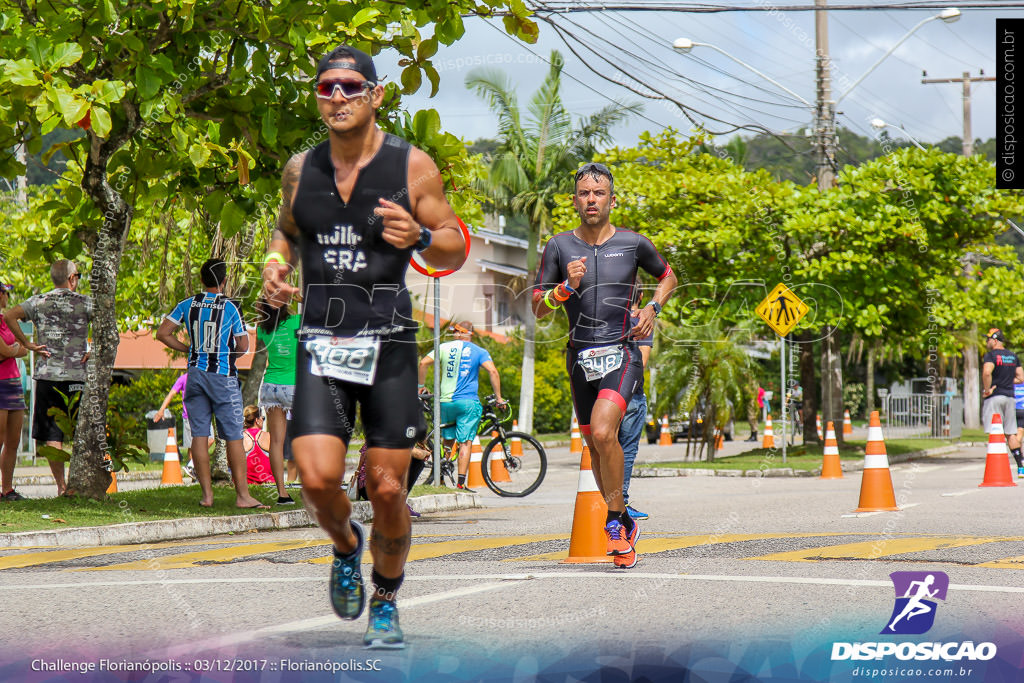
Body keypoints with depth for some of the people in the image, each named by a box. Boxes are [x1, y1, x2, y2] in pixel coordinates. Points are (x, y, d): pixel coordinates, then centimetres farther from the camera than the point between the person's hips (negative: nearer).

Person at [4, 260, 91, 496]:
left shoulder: (38, 302, 7)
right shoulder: (84, 302, 2)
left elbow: (9, 316, -6)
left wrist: (28, 344, -2)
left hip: (46, 375, 2)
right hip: (77, 376, -1)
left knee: (52, 436, 5)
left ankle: (61, 486, 1)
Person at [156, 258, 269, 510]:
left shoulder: (187, 305, 3)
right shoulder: (230, 307, -5)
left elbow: (162, 333, 1)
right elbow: (243, 346, -3)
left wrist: (187, 348, 12)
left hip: (196, 373, 3)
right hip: (224, 376, -3)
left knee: (199, 435, 5)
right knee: (233, 437, -2)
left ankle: (207, 494, 4)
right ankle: (242, 495, -4)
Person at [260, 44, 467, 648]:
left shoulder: (412, 166, -1)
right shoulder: (301, 169, 8)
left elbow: (456, 250, 4)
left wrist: (418, 238, -17)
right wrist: (276, 266, 4)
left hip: (388, 343, -2)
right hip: (322, 344, 2)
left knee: (388, 489, 0)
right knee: (318, 477, -14)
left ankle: (386, 603, 23)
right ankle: (346, 546, 21)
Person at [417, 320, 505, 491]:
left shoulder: (445, 347, 7)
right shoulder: (479, 351, 3)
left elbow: (423, 363, 1)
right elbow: (492, 371, -12)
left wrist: (421, 385, 13)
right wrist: (498, 397, -6)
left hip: (446, 401, 3)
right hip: (468, 402, -3)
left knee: (447, 441, 17)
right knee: (466, 442, -4)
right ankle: (461, 483, -13)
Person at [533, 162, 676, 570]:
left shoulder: (633, 243, -1)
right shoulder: (560, 247, 1)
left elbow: (668, 277, 18)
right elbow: (538, 308, 2)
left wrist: (652, 308, 0)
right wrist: (567, 287, -16)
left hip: (621, 353, -3)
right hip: (580, 358, 3)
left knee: (602, 431, -24)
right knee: (594, 444, 11)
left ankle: (615, 520, -10)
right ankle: (625, 525, 27)